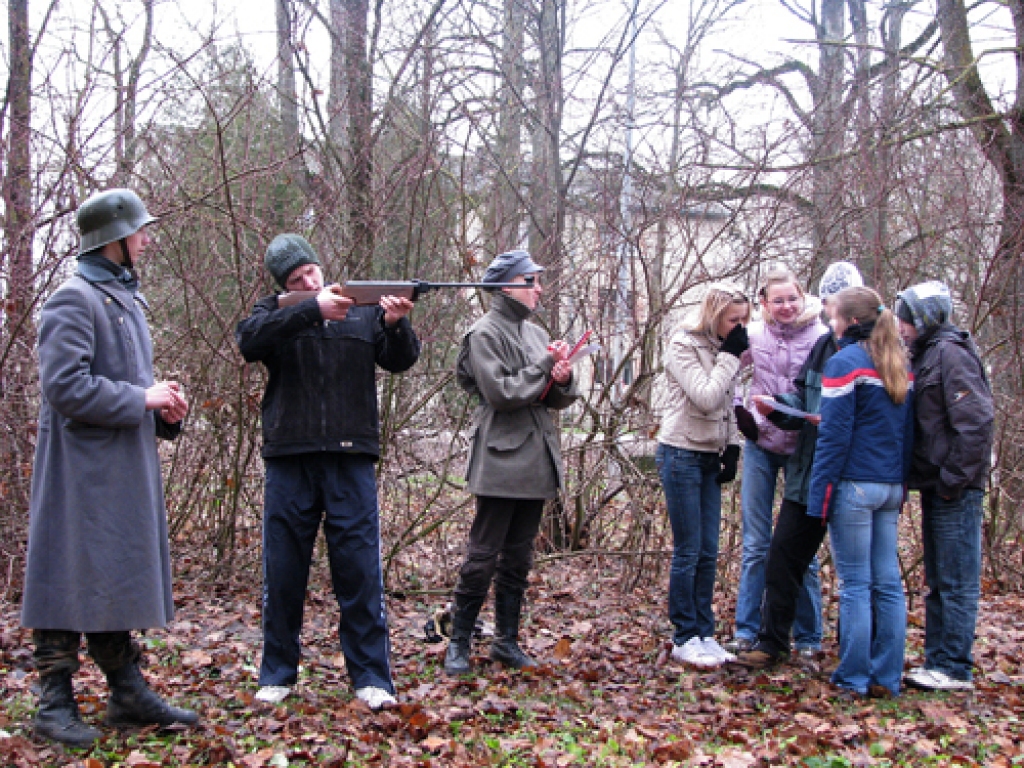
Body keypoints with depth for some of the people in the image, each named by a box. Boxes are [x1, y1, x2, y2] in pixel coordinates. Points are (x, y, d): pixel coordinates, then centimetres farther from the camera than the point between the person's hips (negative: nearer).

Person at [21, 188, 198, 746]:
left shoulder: (127, 299, 18)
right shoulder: (74, 300, -11)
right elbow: (65, 386, -20)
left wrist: (165, 410, 6)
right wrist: (142, 398, -15)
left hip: (126, 469, 9)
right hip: (82, 469, -9)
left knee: (119, 579, 13)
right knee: (72, 579, -2)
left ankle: (128, 695, 20)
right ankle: (55, 705, 8)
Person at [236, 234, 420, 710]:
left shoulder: (363, 312, 11)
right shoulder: (275, 314, 8)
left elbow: (400, 360, 1)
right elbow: (249, 341, -14)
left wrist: (395, 324, -19)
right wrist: (312, 309, -22)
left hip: (351, 460, 0)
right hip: (289, 459, 0)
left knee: (360, 570, -1)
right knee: (283, 572, 8)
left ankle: (371, 677, 8)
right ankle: (277, 674, 22)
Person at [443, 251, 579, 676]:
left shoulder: (535, 333, 15)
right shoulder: (485, 333, -7)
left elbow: (560, 399, 13)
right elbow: (500, 392, -17)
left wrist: (563, 379, -9)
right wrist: (545, 366, -12)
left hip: (535, 461, 7)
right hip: (501, 461, -7)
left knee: (518, 558, 12)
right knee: (483, 556, -4)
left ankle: (507, 640, 21)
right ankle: (459, 643, 7)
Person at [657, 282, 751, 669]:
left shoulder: (723, 350, 11)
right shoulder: (684, 345, -11)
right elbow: (706, 398, -21)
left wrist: (732, 448, 6)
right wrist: (730, 356, -15)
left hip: (710, 458, 7)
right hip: (682, 455, -7)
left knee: (708, 553, 7)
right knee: (688, 552, -3)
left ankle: (704, 634, 15)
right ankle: (685, 638, 6)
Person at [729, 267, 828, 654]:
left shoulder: (821, 337, -9)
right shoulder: (754, 336, -2)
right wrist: (738, 409, 1)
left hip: (804, 448, -2)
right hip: (761, 446, 2)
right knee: (756, 544, 6)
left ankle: (808, 637, 17)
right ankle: (746, 630, 15)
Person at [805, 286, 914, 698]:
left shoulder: (844, 363, -10)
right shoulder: (900, 365, 13)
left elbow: (833, 437, -13)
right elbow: (907, 432, 15)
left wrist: (819, 497, -11)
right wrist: (900, 483, 19)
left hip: (854, 486, -7)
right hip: (891, 487, 7)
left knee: (855, 584, -1)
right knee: (888, 582, 8)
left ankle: (854, 678, 5)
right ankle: (887, 678, 14)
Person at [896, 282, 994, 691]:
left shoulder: (950, 353, -13)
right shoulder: (927, 355, 15)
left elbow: (976, 420, -21)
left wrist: (954, 478, -18)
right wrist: (925, 478, 12)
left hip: (955, 491, -10)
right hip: (935, 487, 10)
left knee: (957, 581, -2)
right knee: (938, 580, 14)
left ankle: (956, 669, 5)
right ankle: (937, 661, 22)